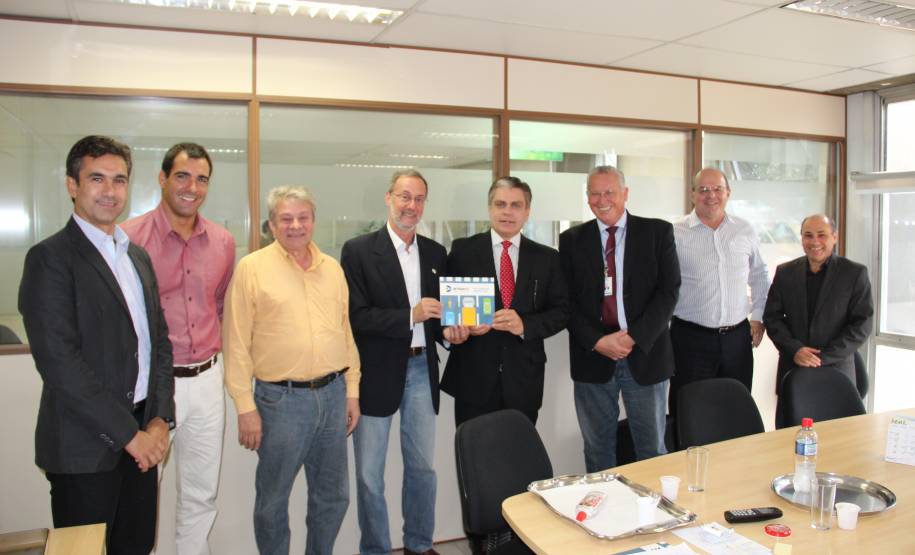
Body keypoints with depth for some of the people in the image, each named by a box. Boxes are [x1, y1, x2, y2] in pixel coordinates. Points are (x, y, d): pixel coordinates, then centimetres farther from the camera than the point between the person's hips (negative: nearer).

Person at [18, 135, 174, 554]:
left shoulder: (138, 256, 12)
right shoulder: (50, 258, -10)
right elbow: (59, 361, -18)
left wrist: (160, 418, 1)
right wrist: (128, 433, -15)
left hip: (141, 436, 6)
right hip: (86, 446, -6)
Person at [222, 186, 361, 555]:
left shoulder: (332, 268, 9)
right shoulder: (251, 268, -5)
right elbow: (236, 342, -7)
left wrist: (352, 391, 11)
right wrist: (245, 407, -9)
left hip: (333, 394, 5)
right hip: (281, 399, -4)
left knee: (333, 496, 16)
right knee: (273, 499, 12)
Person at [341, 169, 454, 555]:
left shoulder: (435, 253, 9)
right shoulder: (359, 250, -6)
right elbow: (356, 316, -13)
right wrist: (411, 316, -20)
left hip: (422, 370, 4)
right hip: (376, 374, -4)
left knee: (422, 466, 15)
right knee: (369, 473, 7)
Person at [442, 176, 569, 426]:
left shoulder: (546, 257, 5)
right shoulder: (463, 250, 1)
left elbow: (560, 311, 3)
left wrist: (524, 325, -15)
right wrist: (462, 323, -17)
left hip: (524, 379, 2)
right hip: (473, 377, -1)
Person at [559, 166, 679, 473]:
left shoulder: (658, 232, 3)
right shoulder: (572, 240, 6)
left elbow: (669, 290, -4)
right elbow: (567, 300, 1)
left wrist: (634, 337, -13)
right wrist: (597, 341, -11)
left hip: (644, 353, -1)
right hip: (592, 356, 1)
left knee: (652, 448, 10)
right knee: (597, 448, 11)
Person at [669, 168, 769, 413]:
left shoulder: (745, 231, 8)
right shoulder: (675, 234, -5)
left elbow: (759, 275, 20)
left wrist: (758, 317, 15)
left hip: (738, 336, 4)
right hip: (690, 338, -3)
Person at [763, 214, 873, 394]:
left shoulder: (855, 273, -1)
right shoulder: (785, 272, 5)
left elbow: (862, 324, -5)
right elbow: (771, 316, 5)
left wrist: (824, 357, -13)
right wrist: (794, 349, -10)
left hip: (835, 371, -1)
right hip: (792, 370, 2)